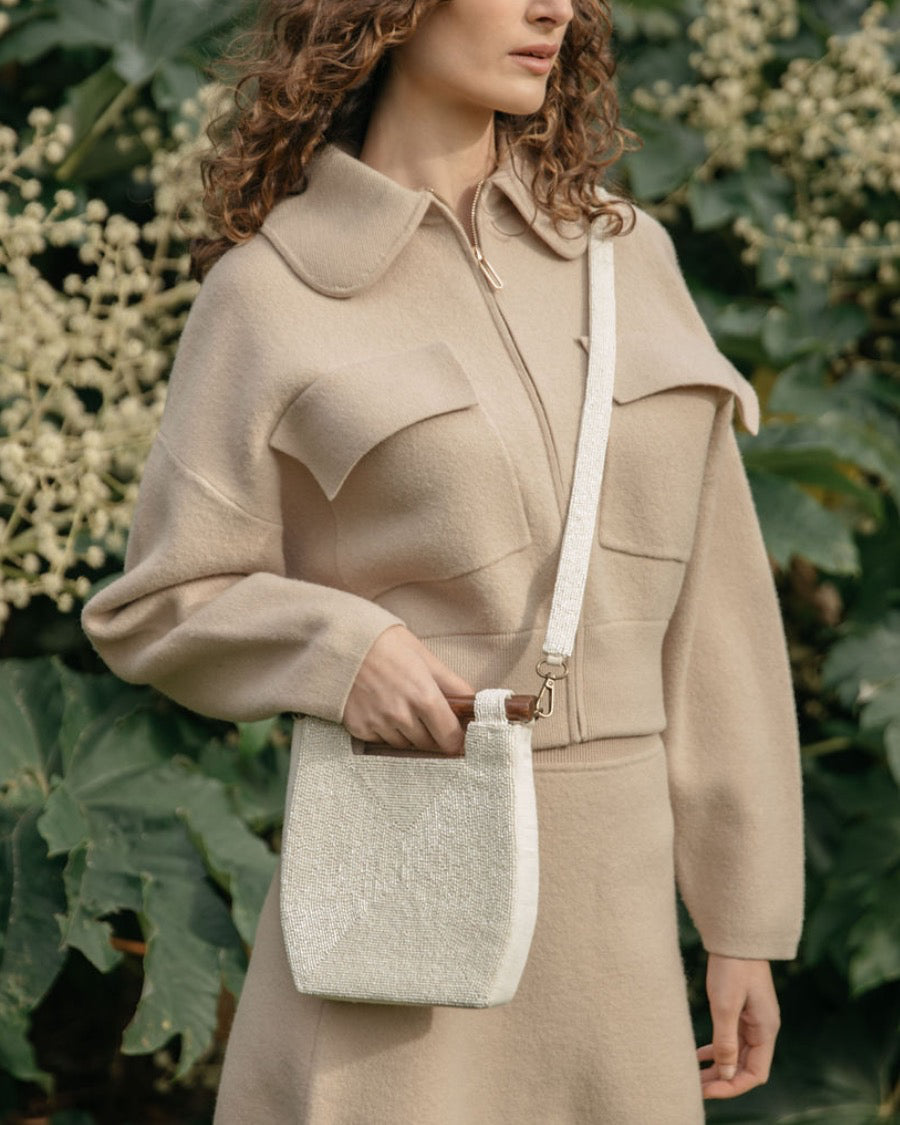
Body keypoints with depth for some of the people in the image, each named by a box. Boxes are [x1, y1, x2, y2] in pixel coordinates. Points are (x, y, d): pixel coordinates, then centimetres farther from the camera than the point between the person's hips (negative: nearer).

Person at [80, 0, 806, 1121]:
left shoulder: (626, 256, 10)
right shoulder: (270, 292, -1)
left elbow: (703, 606, 10)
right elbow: (159, 609, 4)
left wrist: (747, 919, 9)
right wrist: (338, 651, -17)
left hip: (617, 910, 4)